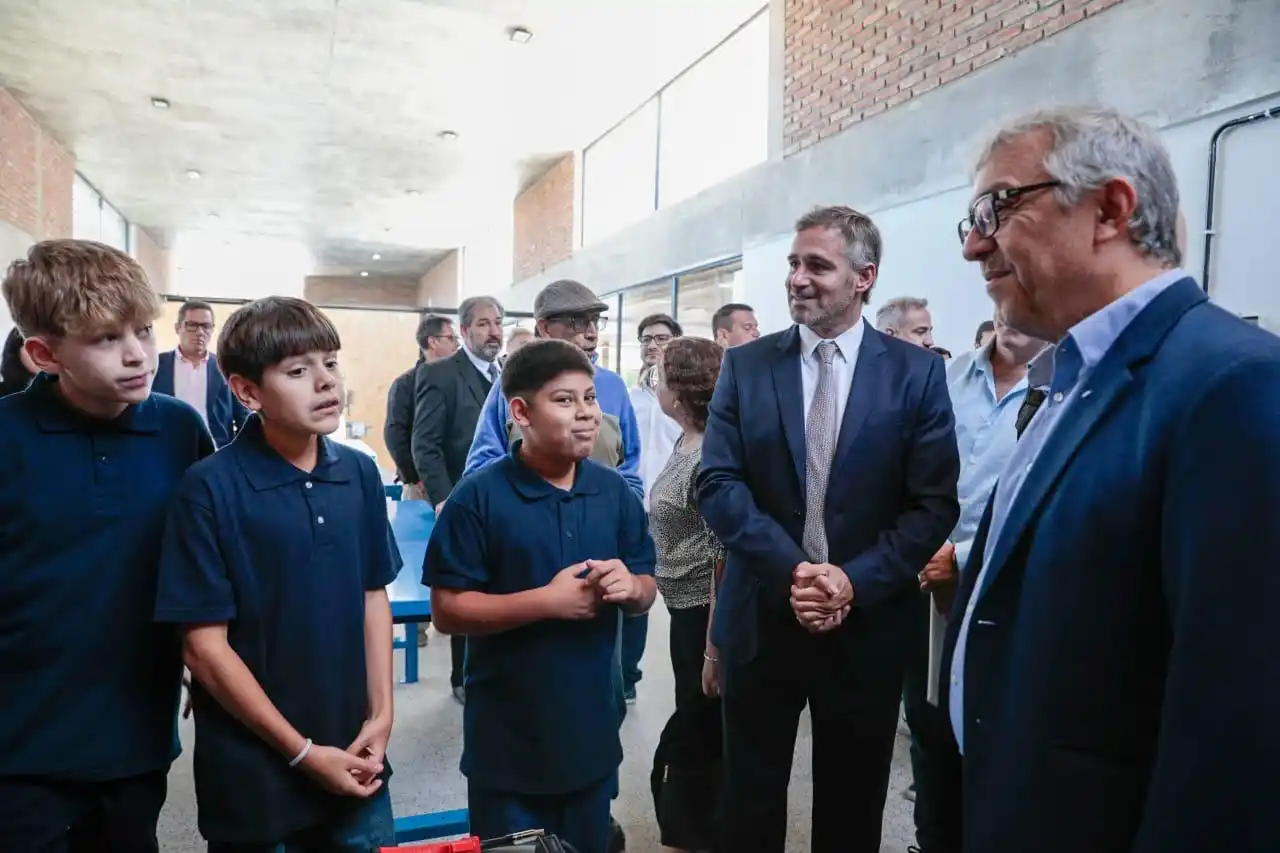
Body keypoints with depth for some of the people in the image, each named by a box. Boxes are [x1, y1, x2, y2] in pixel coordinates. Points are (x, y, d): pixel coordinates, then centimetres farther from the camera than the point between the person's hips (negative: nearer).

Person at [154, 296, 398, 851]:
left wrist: (381, 715, -1)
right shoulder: (210, 488, -15)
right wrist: (302, 752, -11)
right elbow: (204, 646, -14)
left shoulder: (360, 474, -2)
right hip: (255, 771, -4)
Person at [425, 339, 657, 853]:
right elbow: (447, 610, -16)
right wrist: (546, 601, -24)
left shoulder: (615, 493, 0)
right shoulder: (478, 496, -15)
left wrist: (629, 587, -17)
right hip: (507, 744, -4)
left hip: (592, 734, 5)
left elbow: (646, 593, 6)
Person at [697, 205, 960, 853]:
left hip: (869, 624, 0)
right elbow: (717, 484, -7)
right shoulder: (746, 366, 0)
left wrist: (854, 580, -17)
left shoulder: (916, 371, -2)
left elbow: (935, 502, -7)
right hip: (760, 618, 1)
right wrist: (791, 569, -19)